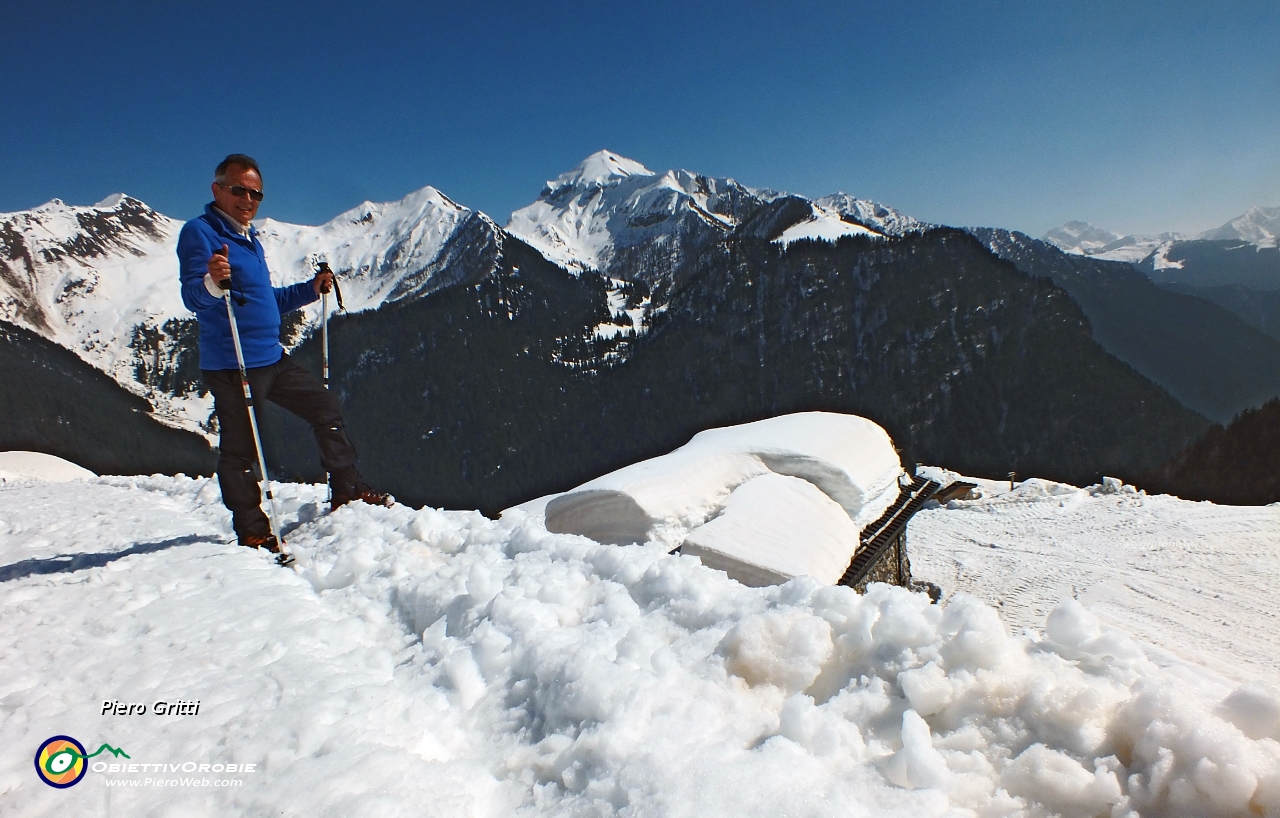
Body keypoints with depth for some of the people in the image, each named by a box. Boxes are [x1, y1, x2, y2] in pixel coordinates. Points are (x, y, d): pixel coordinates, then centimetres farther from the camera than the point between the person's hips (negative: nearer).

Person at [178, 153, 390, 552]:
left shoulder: (250, 239, 18)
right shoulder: (199, 232, -8)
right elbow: (193, 297, -21)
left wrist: (311, 289, 16)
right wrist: (212, 282, -42)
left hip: (273, 358, 9)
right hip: (232, 365, -9)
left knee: (327, 407, 12)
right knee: (239, 449, -2)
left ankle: (347, 490, 22)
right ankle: (253, 533, 8)